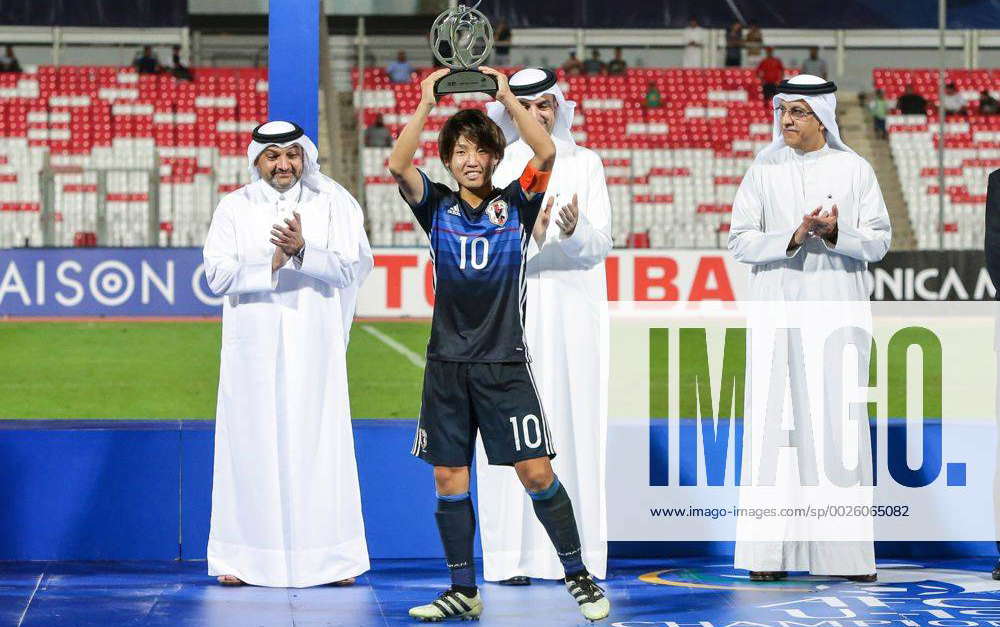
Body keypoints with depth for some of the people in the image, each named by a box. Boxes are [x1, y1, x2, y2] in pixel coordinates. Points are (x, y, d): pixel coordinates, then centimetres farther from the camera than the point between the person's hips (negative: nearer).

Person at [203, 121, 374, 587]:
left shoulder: (332, 203, 4)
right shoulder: (234, 208, 6)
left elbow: (349, 268, -5)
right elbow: (217, 274, -3)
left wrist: (303, 250, -21)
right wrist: (272, 261, -16)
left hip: (314, 344, 0)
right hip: (254, 347, 0)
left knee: (318, 442, -2)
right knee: (251, 445, -1)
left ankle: (330, 557, 3)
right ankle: (241, 556, 4)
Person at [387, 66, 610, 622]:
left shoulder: (515, 205, 4)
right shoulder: (438, 207, 7)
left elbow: (547, 155, -11)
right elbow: (399, 165, -9)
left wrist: (507, 97, -12)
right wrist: (427, 103, -12)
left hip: (504, 363, -2)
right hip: (447, 364, 2)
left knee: (536, 472, -6)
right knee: (449, 478, 4)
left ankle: (579, 576, 5)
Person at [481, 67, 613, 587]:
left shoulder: (584, 164, 11)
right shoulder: (493, 167, 8)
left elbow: (600, 246, 4)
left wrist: (576, 230, -18)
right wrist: (529, 235, -22)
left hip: (573, 313, 1)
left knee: (573, 422, -2)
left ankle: (575, 553, -1)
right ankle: (512, 554, -5)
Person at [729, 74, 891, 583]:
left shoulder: (854, 170, 5)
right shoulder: (764, 171, 6)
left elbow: (879, 240, 4)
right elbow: (739, 240, 2)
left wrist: (837, 234, -15)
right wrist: (792, 238, -14)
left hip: (836, 307, 0)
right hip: (777, 308, 0)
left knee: (840, 422, -3)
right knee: (774, 421, -5)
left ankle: (845, 549, 0)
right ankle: (769, 550, -4)